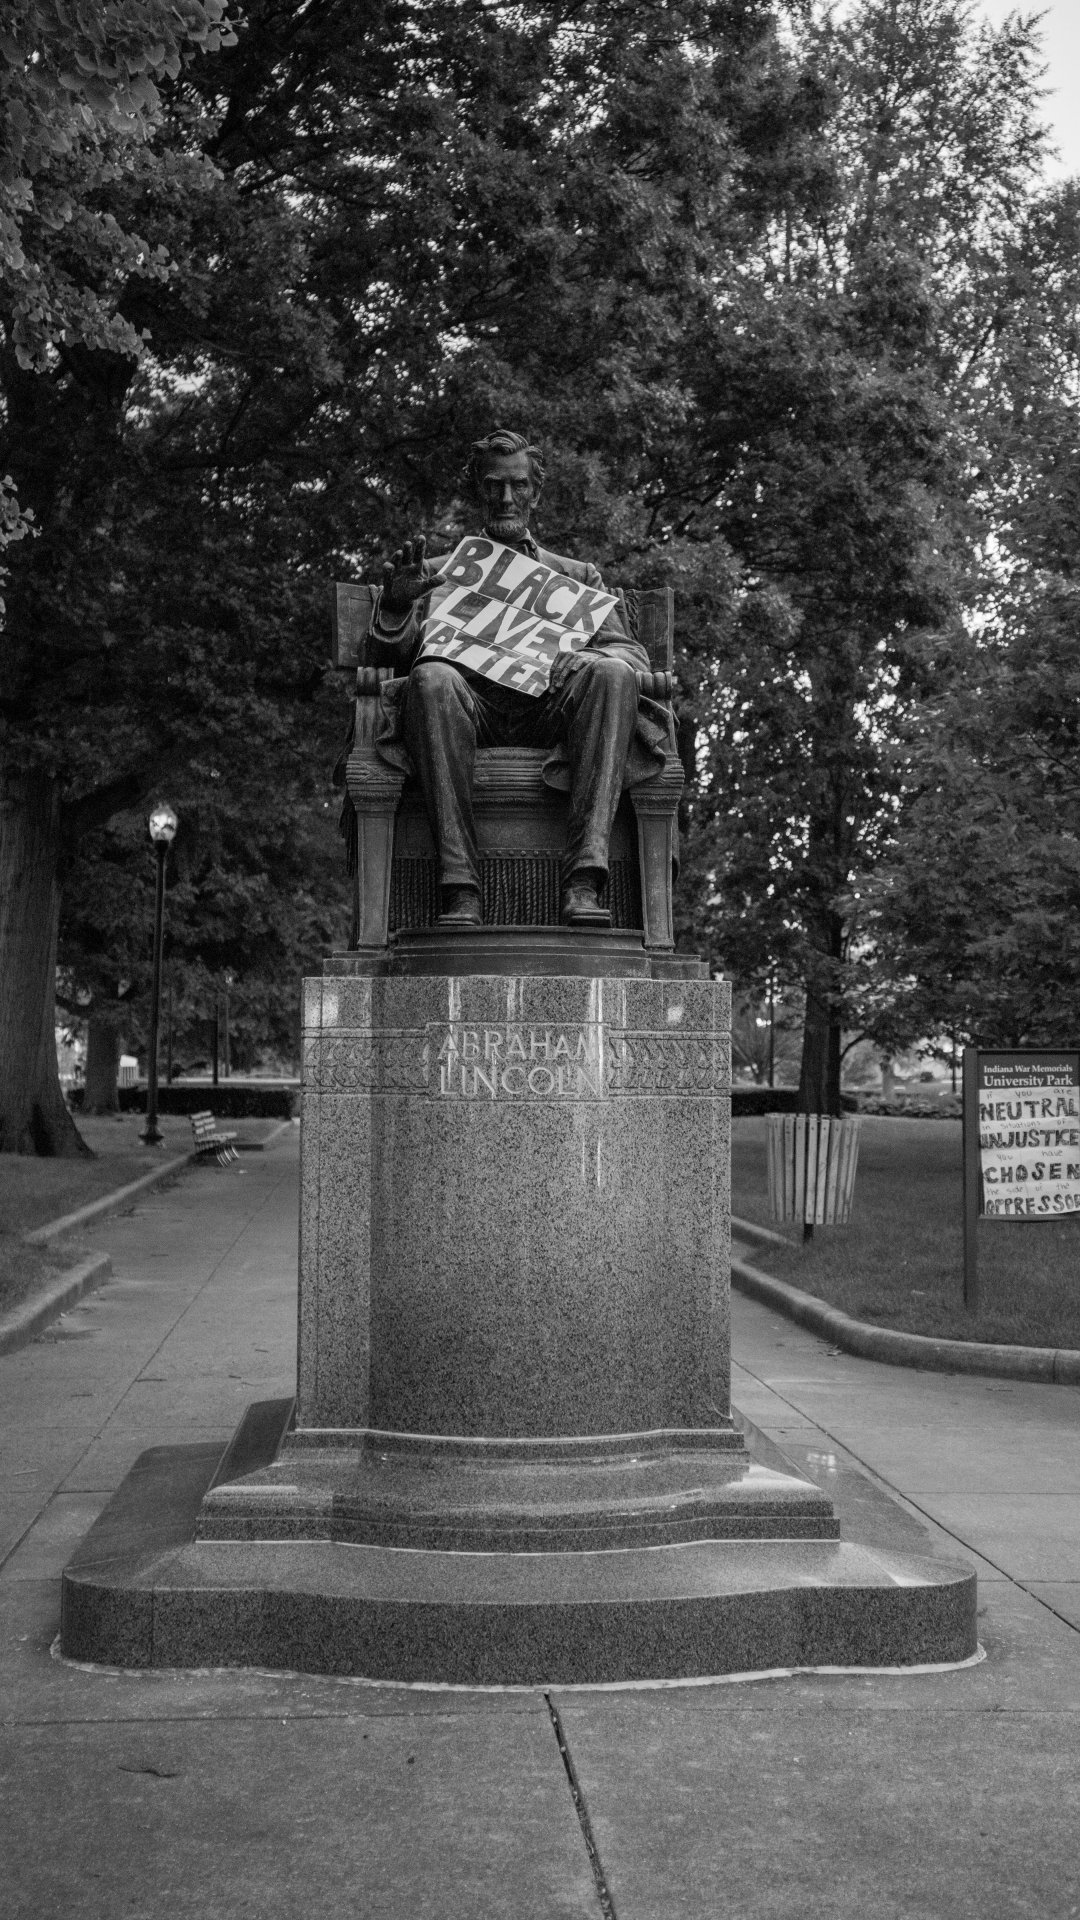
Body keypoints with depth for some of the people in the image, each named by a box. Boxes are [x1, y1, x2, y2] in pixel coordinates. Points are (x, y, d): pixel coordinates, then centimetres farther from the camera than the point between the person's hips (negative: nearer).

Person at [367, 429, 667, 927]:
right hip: (470, 707, -1)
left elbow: (631, 653, 16)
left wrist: (584, 659, -8)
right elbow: (389, 659, 17)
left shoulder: (577, 576, 30)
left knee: (612, 674, -31)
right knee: (431, 678, -35)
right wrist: (395, 604, -6)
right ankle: (460, 887, -40)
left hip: (548, 707, 1)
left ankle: (583, 882, -40)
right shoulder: (438, 572, 28)